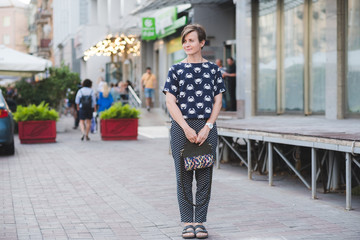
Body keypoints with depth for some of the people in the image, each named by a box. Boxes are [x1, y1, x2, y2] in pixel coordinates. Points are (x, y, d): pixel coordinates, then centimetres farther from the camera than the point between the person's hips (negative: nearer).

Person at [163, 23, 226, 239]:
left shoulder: (213, 69, 7)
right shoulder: (176, 70, 4)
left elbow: (218, 101, 5)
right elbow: (171, 102, -2)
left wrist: (207, 127, -8)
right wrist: (186, 128, -12)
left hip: (206, 128, 1)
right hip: (181, 128, -1)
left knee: (205, 176, 3)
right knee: (184, 176, 2)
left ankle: (200, 222, 12)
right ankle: (187, 223, 10)